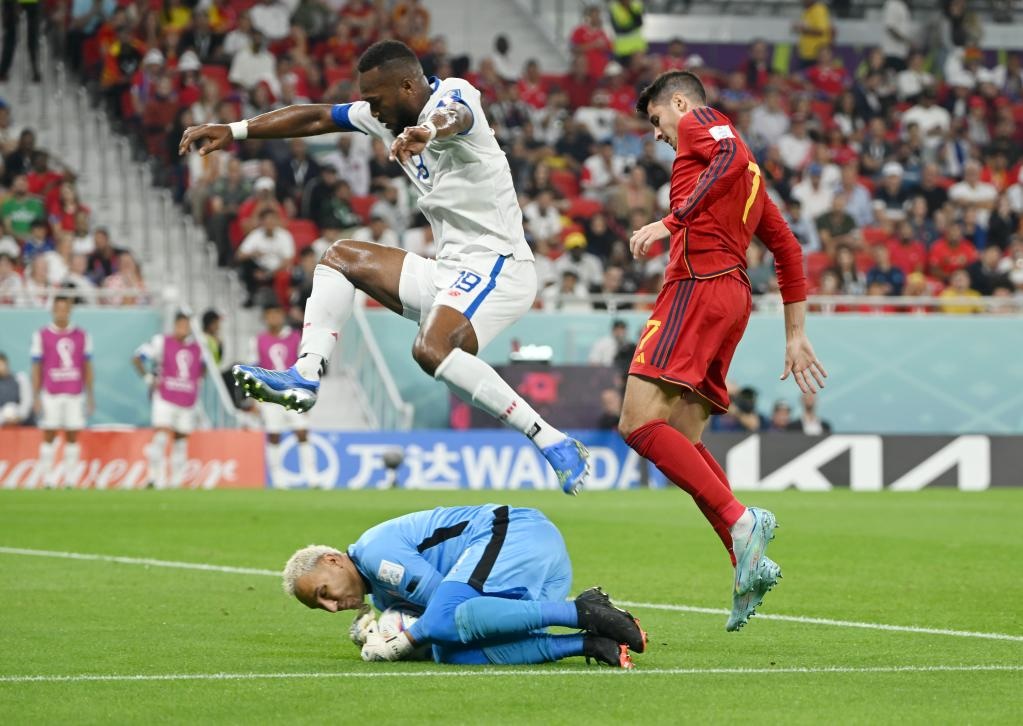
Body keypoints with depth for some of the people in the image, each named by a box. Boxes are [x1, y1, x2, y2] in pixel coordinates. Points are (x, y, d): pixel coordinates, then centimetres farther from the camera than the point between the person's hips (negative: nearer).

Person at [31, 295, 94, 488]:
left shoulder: (81, 336, 7)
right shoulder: (41, 336, 2)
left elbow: (87, 368, 10)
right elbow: (36, 369, 3)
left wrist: (90, 396, 6)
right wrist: (36, 398, -1)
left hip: (75, 395, 2)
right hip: (50, 395, -2)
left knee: (72, 438, 1)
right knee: (49, 437, -1)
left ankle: (70, 480, 5)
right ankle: (47, 480, 3)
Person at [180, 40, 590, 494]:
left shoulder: (454, 95, -16)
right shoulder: (390, 114, 10)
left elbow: (454, 117, -41)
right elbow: (316, 118, 17)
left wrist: (425, 131, -64)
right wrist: (235, 131, 10)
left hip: (497, 265, -10)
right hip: (450, 270, 10)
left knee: (432, 349, -32)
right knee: (341, 257, 15)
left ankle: (554, 444, -31)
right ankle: (306, 376, 0)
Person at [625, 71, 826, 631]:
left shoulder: (701, 123, 7)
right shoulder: (747, 170, 32)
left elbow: (730, 155, -17)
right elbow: (788, 250, 33)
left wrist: (672, 221, -21)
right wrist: (796, 336, 33)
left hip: (699, 282, -9)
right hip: (734, 296, 9)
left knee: (639, 423, -16)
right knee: (682, 441, 7)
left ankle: (740, 522, -26)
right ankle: (749, 564, -3)